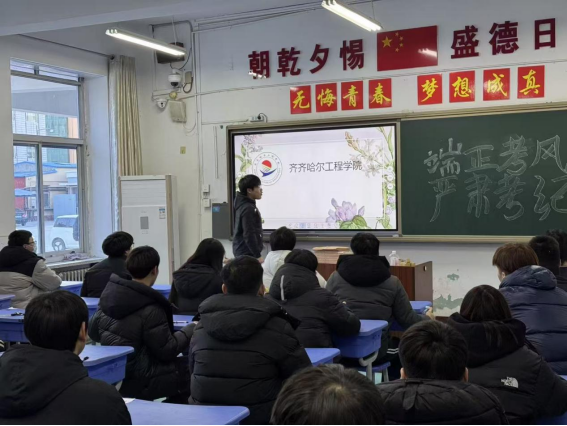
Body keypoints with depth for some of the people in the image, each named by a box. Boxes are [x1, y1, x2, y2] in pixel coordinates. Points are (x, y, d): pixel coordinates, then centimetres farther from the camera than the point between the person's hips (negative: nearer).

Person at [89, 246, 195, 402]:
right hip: (136, 382, -8)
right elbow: (167, 350, -16)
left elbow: (93, 332, 10)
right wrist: (192, 330, -3)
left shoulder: (110, 294, 0)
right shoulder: (150, 310, -23)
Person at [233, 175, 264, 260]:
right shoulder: (248, 209, -18)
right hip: (247, 253, -10)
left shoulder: (242, 205, 12)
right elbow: (249, 235, -22)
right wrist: (258, 255, -20)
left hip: (242, 251, 10)